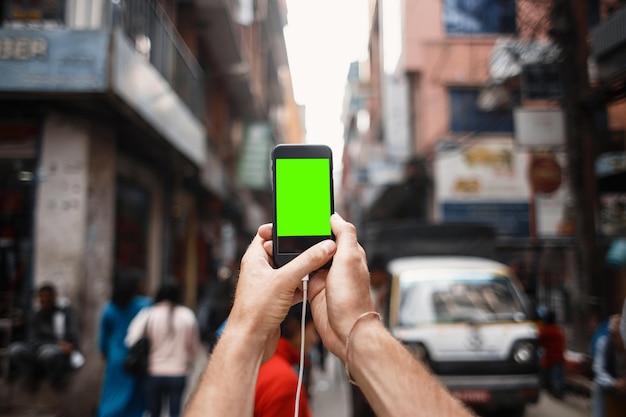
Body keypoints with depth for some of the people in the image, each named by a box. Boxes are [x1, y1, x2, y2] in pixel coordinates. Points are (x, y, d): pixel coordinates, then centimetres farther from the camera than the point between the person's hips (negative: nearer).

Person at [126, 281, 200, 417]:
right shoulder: (187, 315, -4)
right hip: (178, 374, 0)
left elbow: (132, 341, -17)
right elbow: (194, 346, 4)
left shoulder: (148, 315, -8)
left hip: (153, 374, 0)